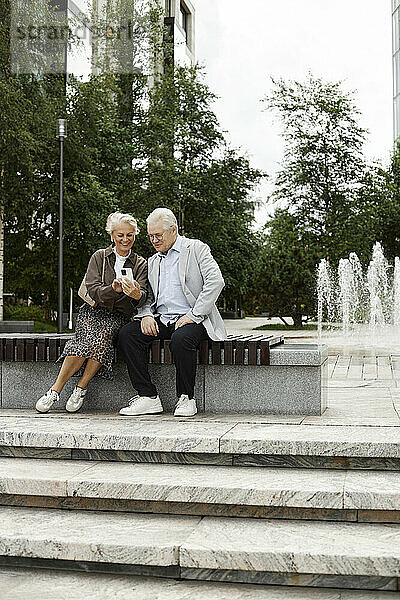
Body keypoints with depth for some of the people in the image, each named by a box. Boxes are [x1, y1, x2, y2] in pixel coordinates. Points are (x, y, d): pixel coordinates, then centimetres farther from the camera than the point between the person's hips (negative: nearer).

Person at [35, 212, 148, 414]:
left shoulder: (140, 264, 9)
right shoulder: (99, 257, 8)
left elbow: (143, 297, -6)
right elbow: (93, 290, -6)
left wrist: (136, 294, -31)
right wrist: (113, 289, -27)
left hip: (118, 317, 0)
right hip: (93, 311, 0)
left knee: (104, 334, -34)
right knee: (87, 338, -32)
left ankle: (81, 388, -25)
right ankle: (54, 390, -26)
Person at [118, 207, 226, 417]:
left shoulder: (196, 249, 2)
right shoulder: (153, 261, 22)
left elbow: (216, 282, -11)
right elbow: (148, 296, 20)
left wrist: (193, 315, -16)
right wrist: (146, 315, -5)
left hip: (192, 319, -6)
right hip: (161, 320, 6)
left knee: (181, 338, -37)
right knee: (126, 333, -18)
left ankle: (186, 398, -17)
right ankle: (148, 397, -16)